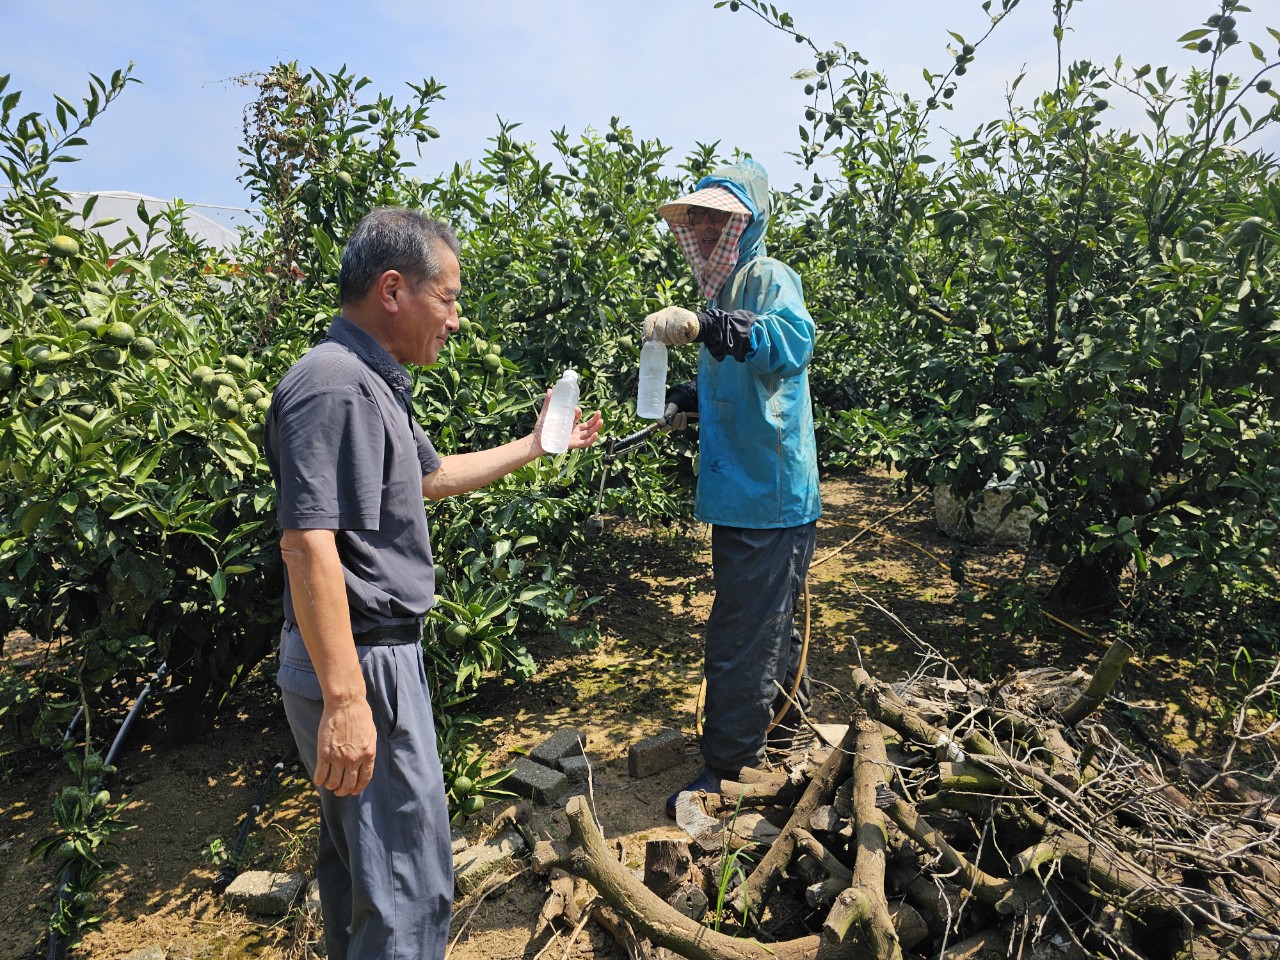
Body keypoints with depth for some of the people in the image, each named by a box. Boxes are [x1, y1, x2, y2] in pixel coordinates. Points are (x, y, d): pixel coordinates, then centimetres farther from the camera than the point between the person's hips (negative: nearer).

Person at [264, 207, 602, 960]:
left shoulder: (373, 383, 12)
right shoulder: (334, 386, -21)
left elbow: (431, 476, 26)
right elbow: (308, 543, -27)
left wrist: (535, 446, 29)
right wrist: (345, 699, -28)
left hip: (383, 653, 11)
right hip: (360, 664, -11)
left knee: (358, 855, 25)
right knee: (409, 884, 1)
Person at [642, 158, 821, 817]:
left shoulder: (768, 278, -13)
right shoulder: (722, 290, 14)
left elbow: (793, 342, -36)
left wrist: (708, 328, -47)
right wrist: (685, 401, 8)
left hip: (769, 495, -9)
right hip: (739, 490, 9)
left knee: (740, 636, -2)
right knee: (768, 615, 26)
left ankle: (729, 769, 13)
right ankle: (787, 705, 48)